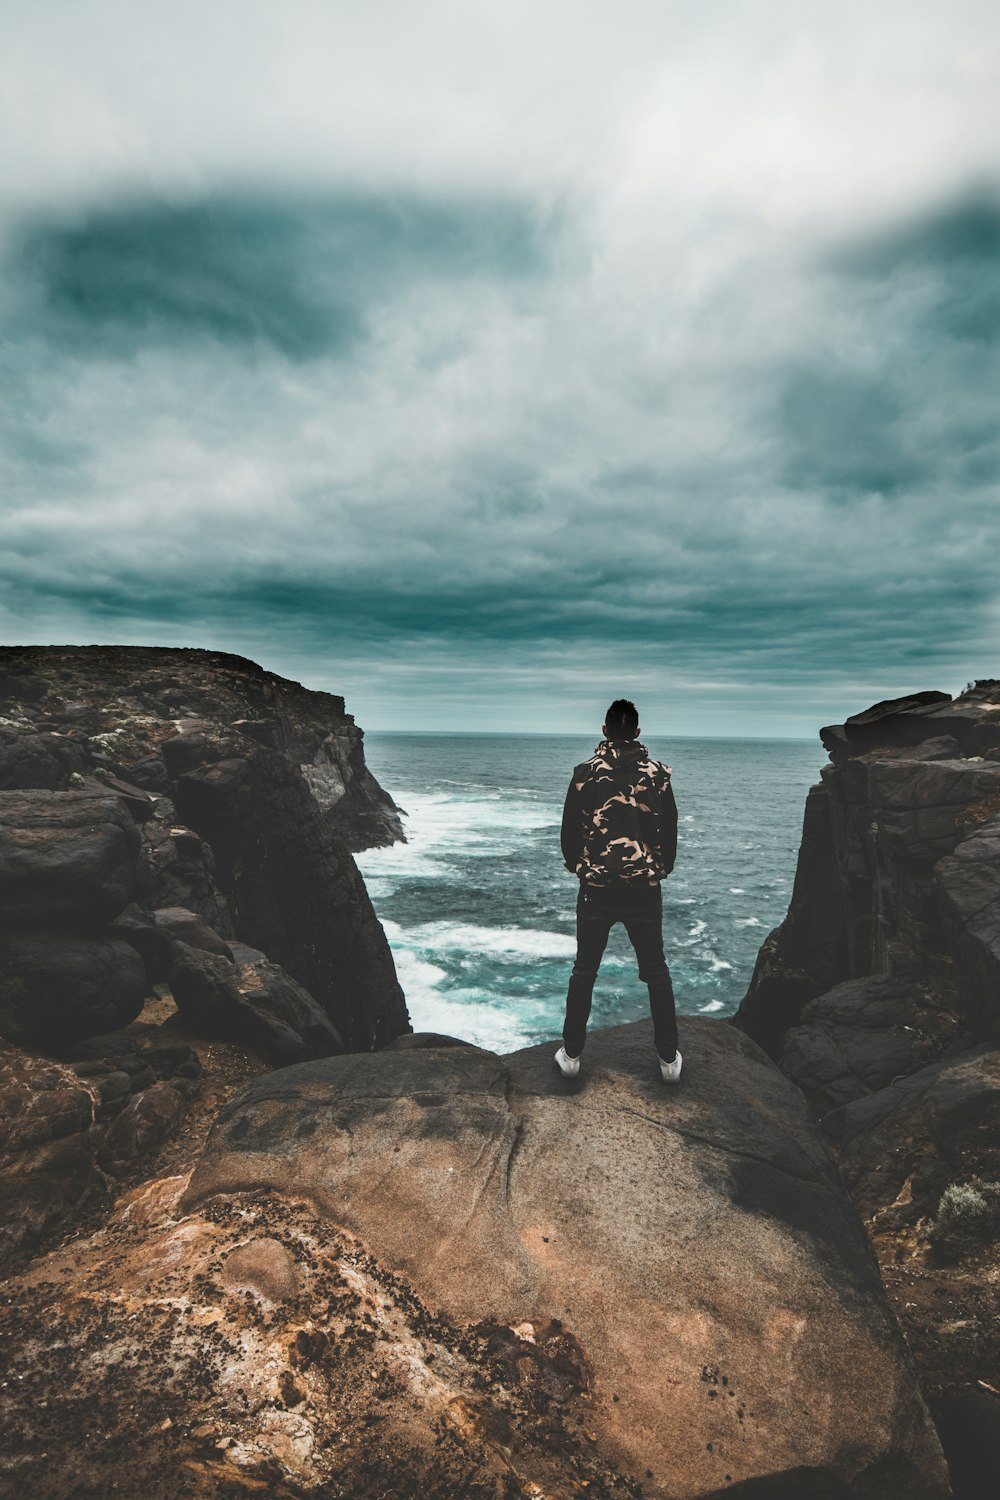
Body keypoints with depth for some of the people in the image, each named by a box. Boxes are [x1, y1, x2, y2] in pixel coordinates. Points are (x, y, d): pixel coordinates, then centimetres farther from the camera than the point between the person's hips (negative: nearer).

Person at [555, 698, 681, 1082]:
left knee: (584, 971, 12)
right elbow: (670, 831, 3)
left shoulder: (586, 772, -6)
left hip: (595, 889, -1)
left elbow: (569, 830, 0)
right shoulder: (658, 773, -3)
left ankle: (571, 1055, 19)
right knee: (656, 971, 14)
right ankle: (668, 1059, 21)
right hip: (645, 889, 1)